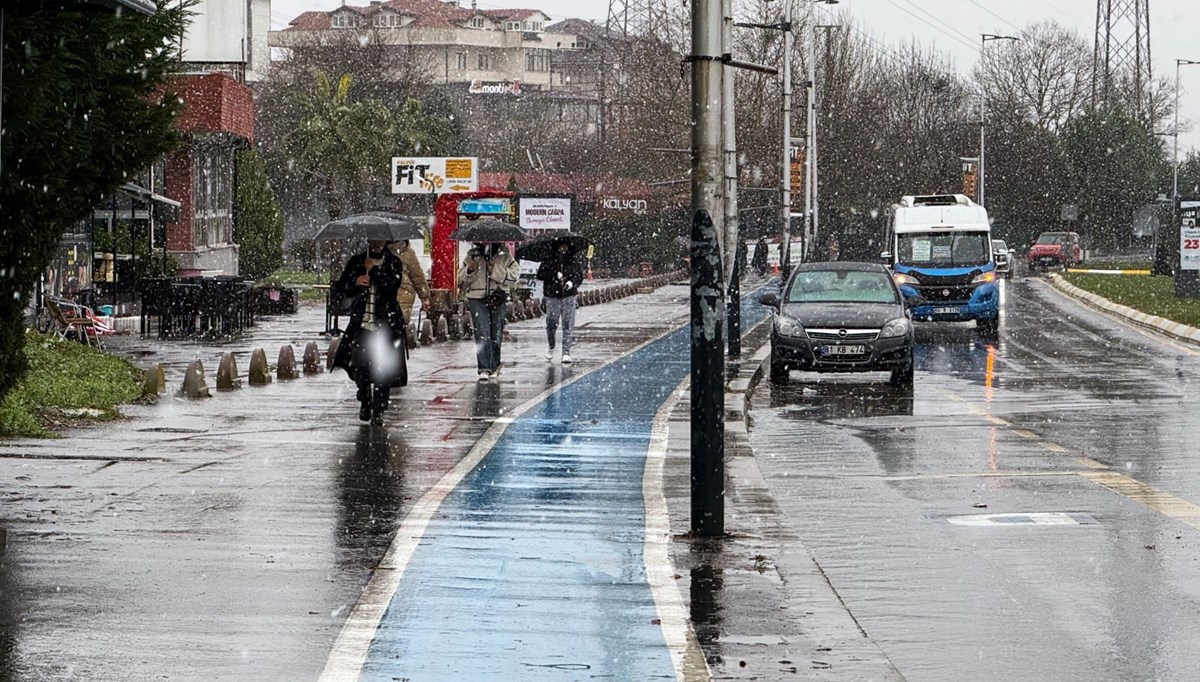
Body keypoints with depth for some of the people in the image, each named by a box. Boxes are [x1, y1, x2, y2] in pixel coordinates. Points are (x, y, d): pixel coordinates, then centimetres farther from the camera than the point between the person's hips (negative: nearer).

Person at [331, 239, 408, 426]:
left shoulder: (393, 262, 5)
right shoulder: (356, 262, 10)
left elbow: (392, 285, -13)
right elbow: (339, 289, 7)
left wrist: (373, 270, -9)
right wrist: (355, 283, -10)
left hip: (385, 325, -2)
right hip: (361, 323, 2)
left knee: (383, 368, -7)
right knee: (359, 365, -2)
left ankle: (378, 411, 1)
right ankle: (365, 402, 23)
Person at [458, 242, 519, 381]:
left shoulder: (505, 257, 3)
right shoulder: (472, 256, 7)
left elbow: (514, 276, -11)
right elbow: (461, 278, 10)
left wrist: (495, 271, -19)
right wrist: (469, 270, -10)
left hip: (498, 300, 1)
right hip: (477, 300, -1)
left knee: (496, 335, 10)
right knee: (482, 334, -14)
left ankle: (494, 367, 28)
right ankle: (484, 369, -18)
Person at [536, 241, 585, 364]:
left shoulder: (574, 259, 4)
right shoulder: (549, 260, 0)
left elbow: (579, 275, 6)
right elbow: (540, 274, -7)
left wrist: (572, 282, -14)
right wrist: (556, 275, -17)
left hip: (569, 296, 0)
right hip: (552, 296, 0)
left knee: (568, 326, -4)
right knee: (551, 324, 4)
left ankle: (566, 353, -1)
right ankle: (551, 347, 31)